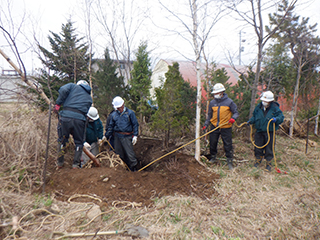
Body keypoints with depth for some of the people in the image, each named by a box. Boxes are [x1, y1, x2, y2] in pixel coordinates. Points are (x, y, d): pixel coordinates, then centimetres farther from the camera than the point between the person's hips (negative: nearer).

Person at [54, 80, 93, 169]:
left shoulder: (73, 86, 18)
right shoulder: (89, 98, 25)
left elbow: (63, 90, -3)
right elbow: (85, 111, 17)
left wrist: (58, 104, 2)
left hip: (66, 116, 0)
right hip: (80, 119, 1)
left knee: (62, 140, 17)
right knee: (79, 142, 16)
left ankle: (59, 163, 27)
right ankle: (76, 164, 16)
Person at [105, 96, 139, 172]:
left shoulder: (130, 113, 2)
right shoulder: (113, 115, 13)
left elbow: (135, 125, 1)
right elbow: (110, 126, 18)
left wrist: (135, 135, -8)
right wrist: (106, 136, 11)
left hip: (127, 137, -4)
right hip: (117, 137, 4)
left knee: (130, 154, -9)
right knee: (119, 154, 9)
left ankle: (134, 170, 1)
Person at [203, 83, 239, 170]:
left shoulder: (229, 102, -3)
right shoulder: (212, 103, 8)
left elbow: (236, 112, 2)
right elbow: (209, 115, 15)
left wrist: (233, 118, -20)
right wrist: (206, 124, 6)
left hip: (226, 127, -3)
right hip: (214, 127, 3)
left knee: (228, 145, 1)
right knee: (212, 143, 11)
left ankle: (230, 162, 14)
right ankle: (213, 158, 32)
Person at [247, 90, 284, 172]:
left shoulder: (275, 108, -7)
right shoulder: (258, 107, 4)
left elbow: (281, 117, -8)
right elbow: (254, 116, 17)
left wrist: (276, 119, -28)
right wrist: (250, 121, -1)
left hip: (270, 132, -3)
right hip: (259, 131, 3)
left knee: (269, 149, 5)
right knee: (258, 147, 11)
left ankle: (268, 164, 20)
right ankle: (257, 161, 28)